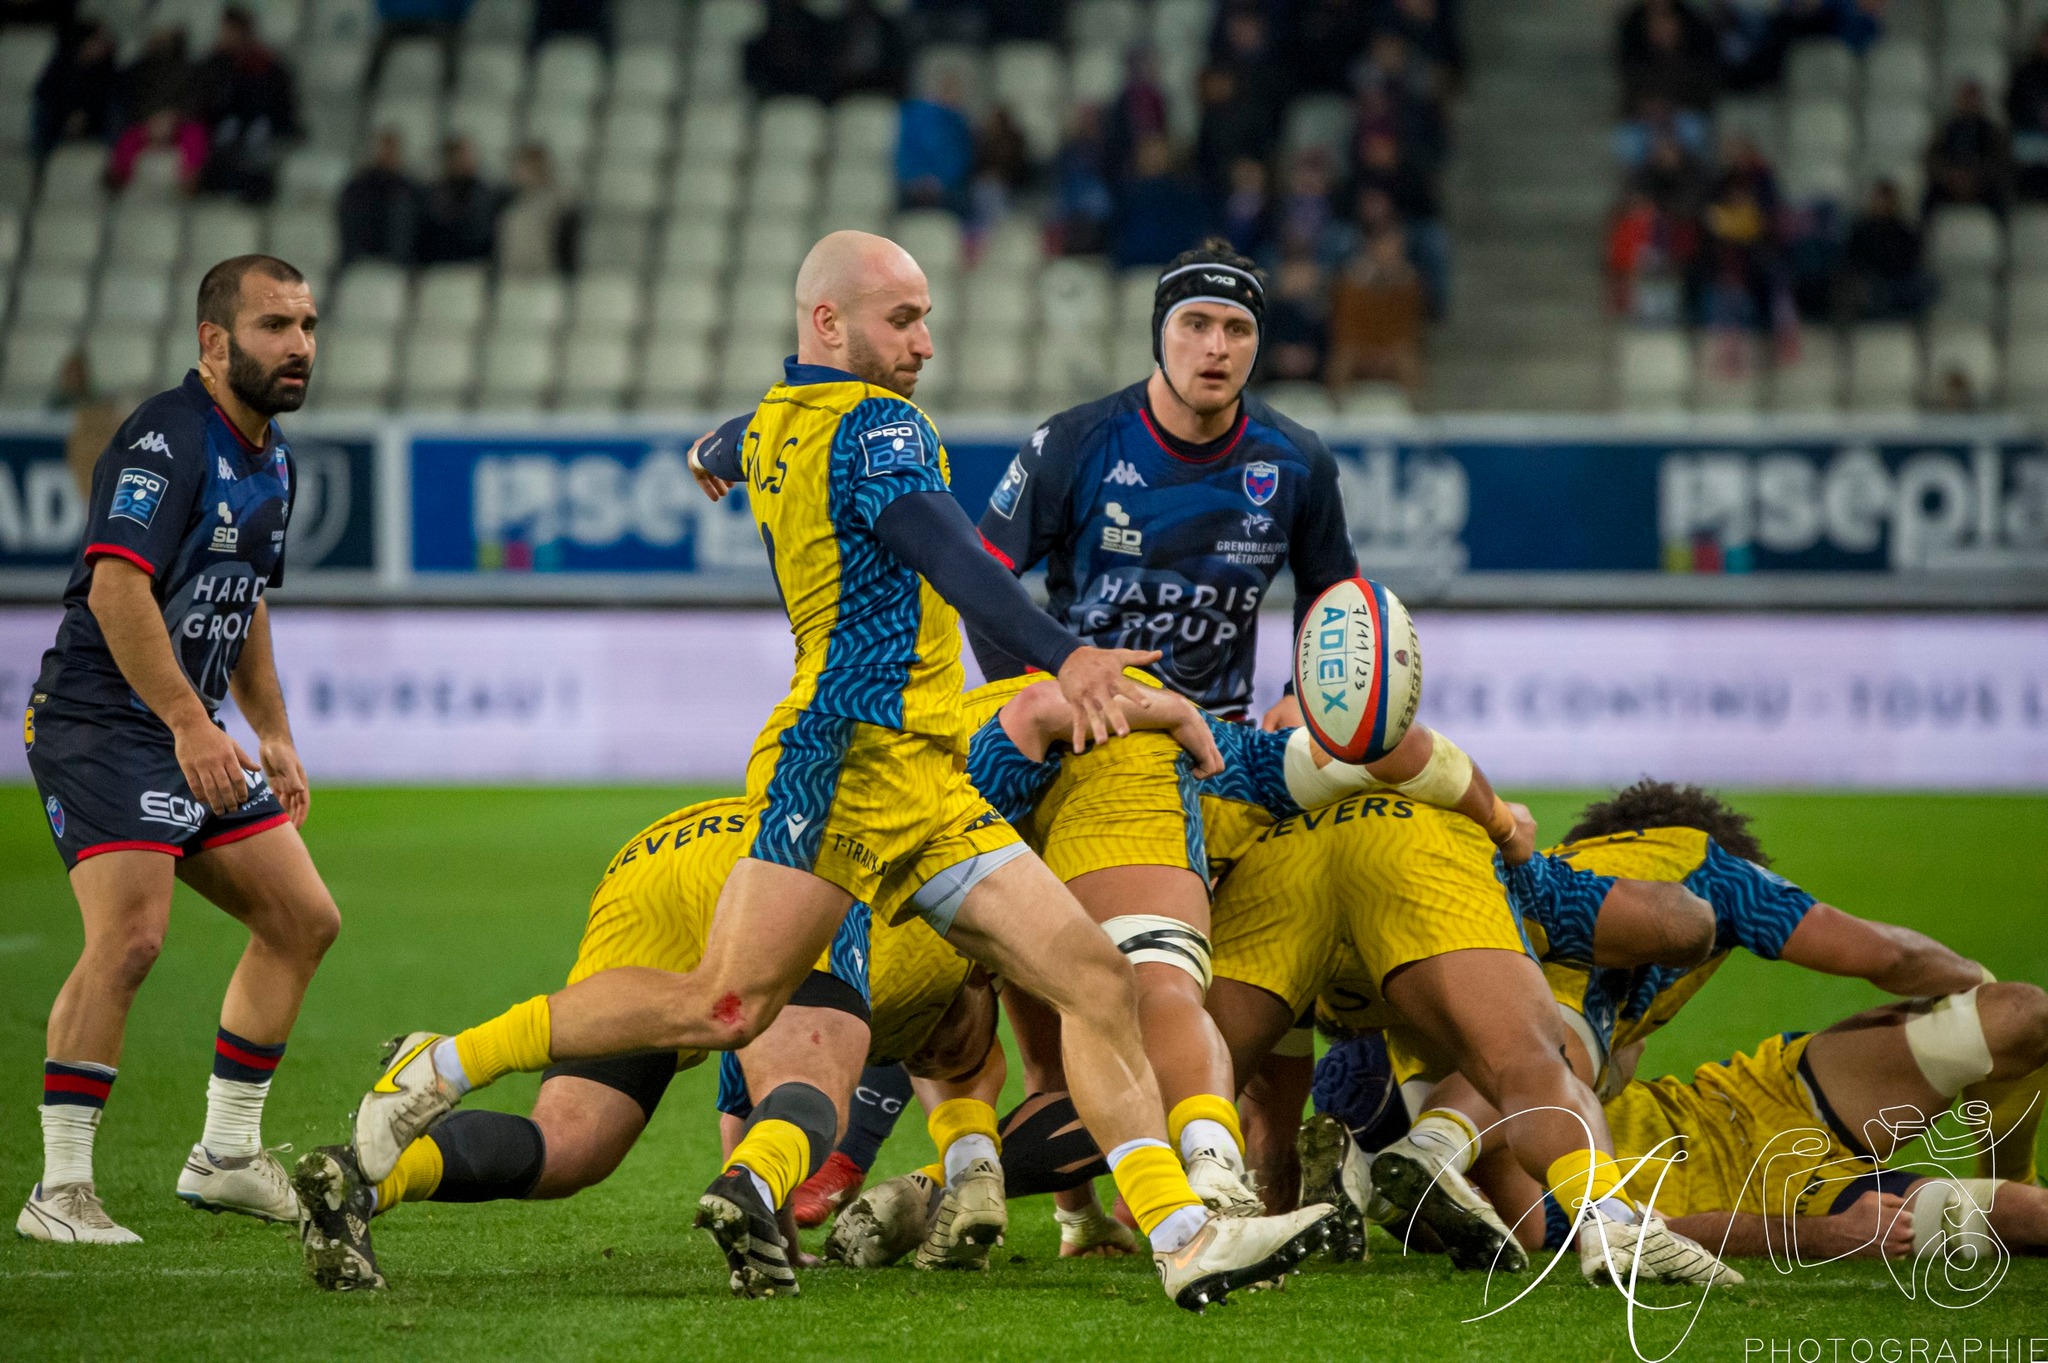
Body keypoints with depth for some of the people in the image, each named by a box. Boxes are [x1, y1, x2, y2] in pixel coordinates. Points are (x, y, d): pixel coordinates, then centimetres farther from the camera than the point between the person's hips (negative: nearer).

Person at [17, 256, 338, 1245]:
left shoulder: (270, 460, 14)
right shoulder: (167, 439, -17)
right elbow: (117, 586, -27)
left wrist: (275, 737, 23)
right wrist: (190, 724, -31)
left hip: (195, 735, 10)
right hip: (103, 725, -10)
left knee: (303, 920, 9)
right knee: (129, 938, -22)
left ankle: (225, 1157, 19)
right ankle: (59, 1190, -15)